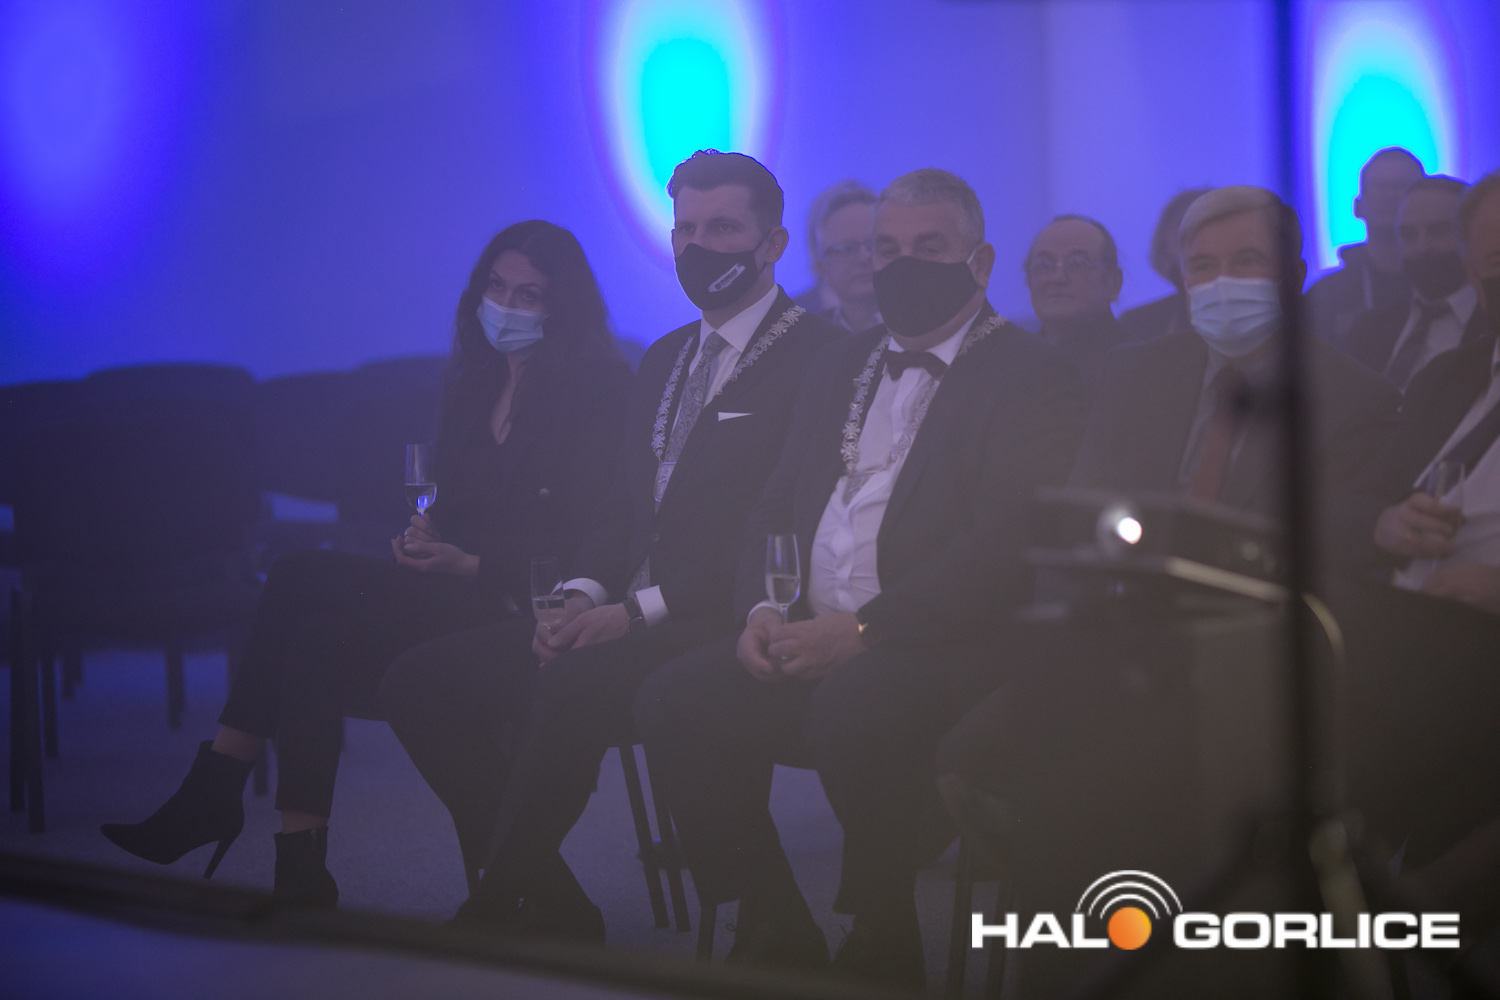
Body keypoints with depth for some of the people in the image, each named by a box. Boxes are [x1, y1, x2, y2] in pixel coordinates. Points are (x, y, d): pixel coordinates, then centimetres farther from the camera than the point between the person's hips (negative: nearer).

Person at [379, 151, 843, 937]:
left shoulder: (818, 359, -6)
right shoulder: (665, 358, 22)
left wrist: (640, 608, -19)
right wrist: (584, 593, 0)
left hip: (724, 624, -8)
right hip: (625, 615, 8)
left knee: (571, 685, -35)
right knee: (421, 680, -6)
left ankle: (491, 916, -16)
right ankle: (549, 906, -3)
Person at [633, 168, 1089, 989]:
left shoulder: (1034, 380, -2)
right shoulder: (839, 369, 21)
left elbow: (1005, 545, -14)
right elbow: (777, 506, 20)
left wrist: (863, 629, -21)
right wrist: (760, 607, -2)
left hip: (942, 647, -6)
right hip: (807, 644, 7)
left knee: (850, 708, -36)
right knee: (673, 700, -15)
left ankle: (881, 951, -12)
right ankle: (775, 934, -3)